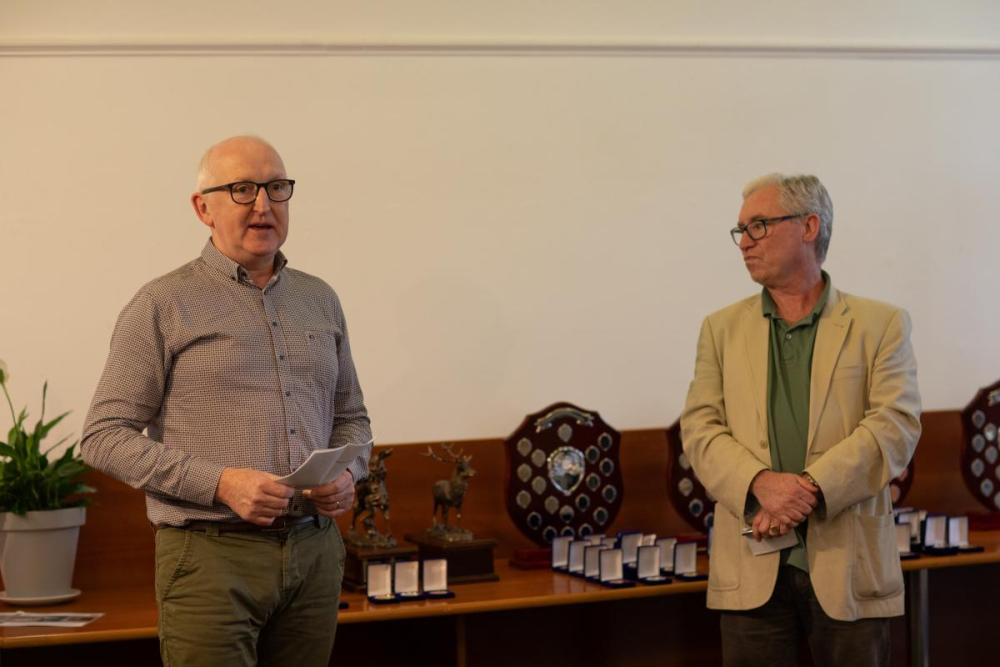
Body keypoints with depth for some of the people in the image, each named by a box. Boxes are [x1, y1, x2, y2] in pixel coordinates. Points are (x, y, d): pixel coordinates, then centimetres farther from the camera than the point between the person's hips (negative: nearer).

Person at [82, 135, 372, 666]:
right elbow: (105, 437, -6)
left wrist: (347, 473, 0)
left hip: (314, 553, 5)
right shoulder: (163, 306, -1)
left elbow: (351, 416, 24)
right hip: (211, 556, -5)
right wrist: (220, 483, -16)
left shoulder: (320, 300, 15)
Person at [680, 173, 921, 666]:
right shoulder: (722, 329, 12)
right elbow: (700, 428, 3)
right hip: (752, 569, 2)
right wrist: (761, 483, -17)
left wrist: (809, 490, -18)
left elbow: (896, 426, -6)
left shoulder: (880, 325, 5)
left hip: (849, 567, -1)